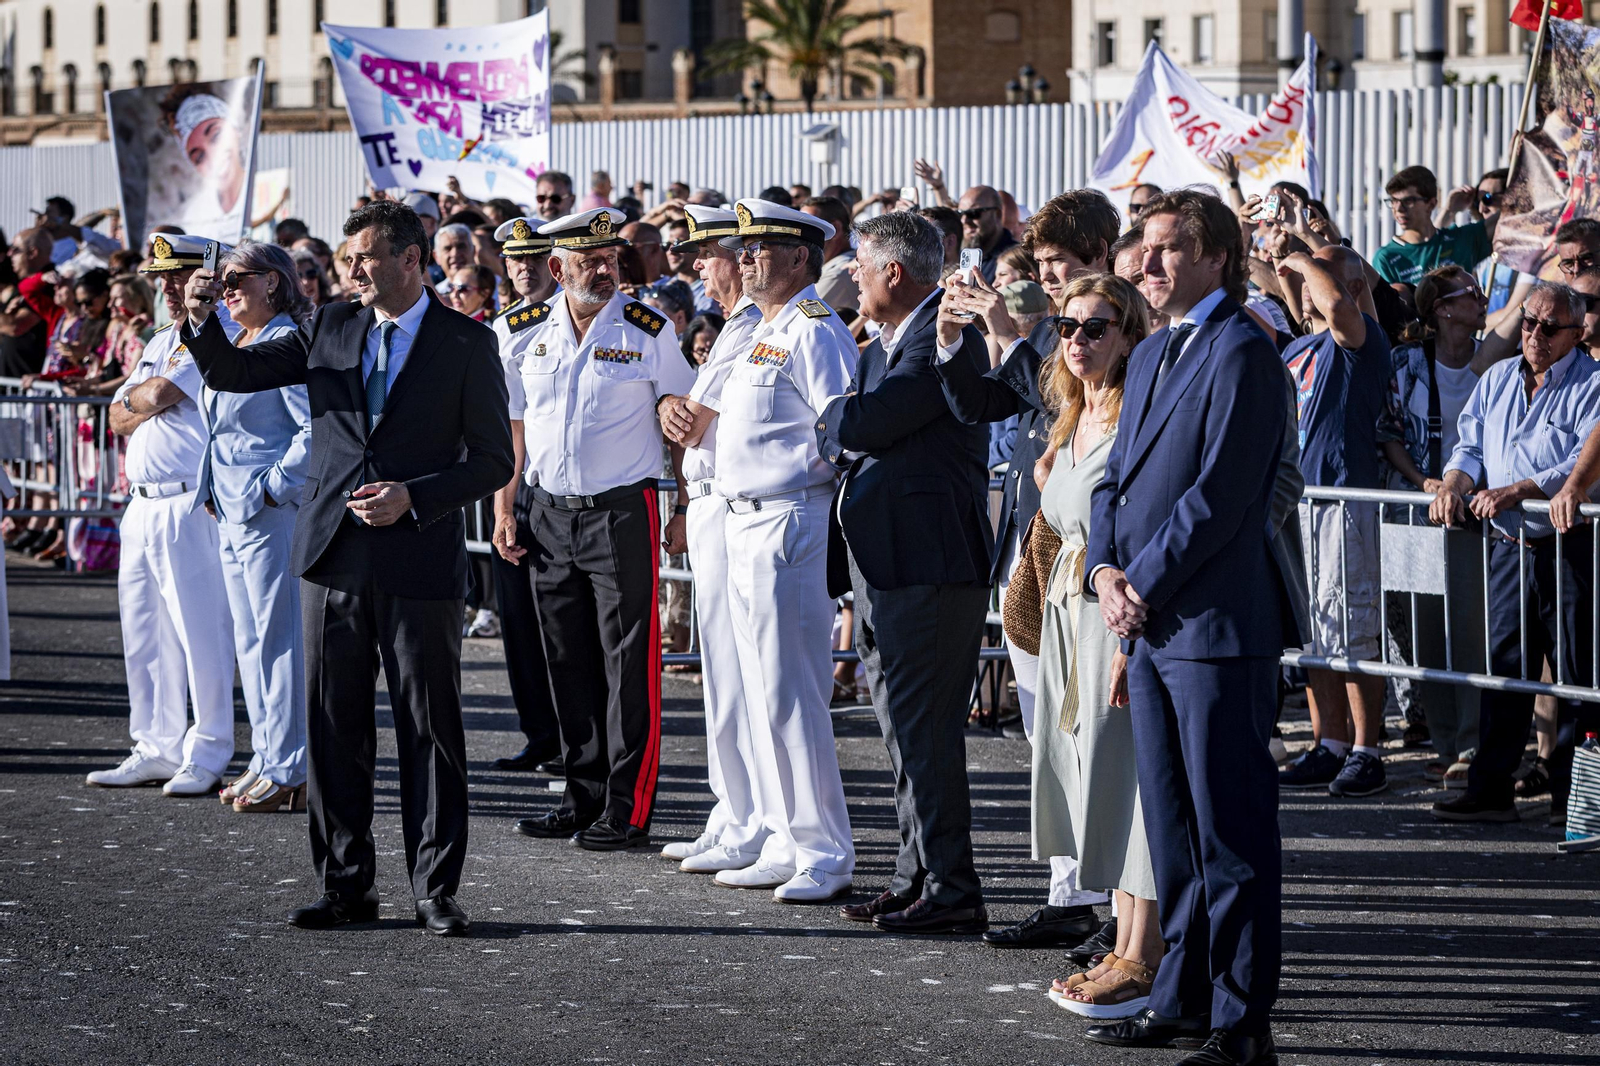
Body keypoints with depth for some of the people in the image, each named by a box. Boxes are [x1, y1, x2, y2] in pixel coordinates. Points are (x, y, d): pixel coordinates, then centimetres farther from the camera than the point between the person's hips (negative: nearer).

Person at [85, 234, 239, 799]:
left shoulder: (220, 336, -8)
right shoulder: (159, 344, 22)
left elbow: (156, 398, -16)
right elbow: (119, 416, 16)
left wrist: (135, 397, 5)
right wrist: (143, 407, -4)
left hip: (191, 504, -9)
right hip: (143, 502, 9)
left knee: (200, 631, -8)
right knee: (144, 634, 11)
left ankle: (207, 756, -3)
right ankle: (158, 750, 18)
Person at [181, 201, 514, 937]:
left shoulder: (466, 345, -1)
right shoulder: (329, 330, 10)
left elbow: (493, 459, -1)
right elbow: (232, 373, 9)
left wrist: (413, 499, -14)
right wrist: (201, 321, -11)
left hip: (419, 560, -4)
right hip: (333, 557, 4)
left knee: (429, 730, 1)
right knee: (333, 728, 7)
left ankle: (435, 891, 8)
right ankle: (345, 884, 16)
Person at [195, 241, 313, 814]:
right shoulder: (233, 343, 17)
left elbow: (317, 428, -19)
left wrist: (274, 486, -18)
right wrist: (212, 490, 16)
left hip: (272, 510, -10)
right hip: (231, 510, 10)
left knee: (278, 637, -7)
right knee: (249, 639, 12)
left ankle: (289, 771, -4)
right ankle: (267, 760, 18)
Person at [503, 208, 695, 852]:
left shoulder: (649, 332, -3)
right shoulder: (527, 333, 6)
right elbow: (510, 424, 13)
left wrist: (685, 509, -2)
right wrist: (503, 510, 9)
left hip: (623, 513, -4)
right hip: (550, 515, 4)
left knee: (629, 667, -4)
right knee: (569, 666, 9)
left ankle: (628, 811, -1)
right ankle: (584, 798, 18)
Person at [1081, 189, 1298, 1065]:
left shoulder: (1242, 352, -11)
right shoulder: (1150, 355, 18)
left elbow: (1219, 494, -17)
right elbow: (1116, 478, 18)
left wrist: (1145, 585, -13)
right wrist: (1105, 573, 0)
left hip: (1215, 624, -9)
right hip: (1148, 627, 9)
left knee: (1230, 832, -4)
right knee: (1170, 828, 14)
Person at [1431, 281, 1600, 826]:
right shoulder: (1498, 379, 15)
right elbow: (1471, 445, 15)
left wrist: (1517, 491, -24)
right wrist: (1455, 484, -7)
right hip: (1509, 544, 6)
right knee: (1503, 664, 6)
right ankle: (1490, 788, 10)